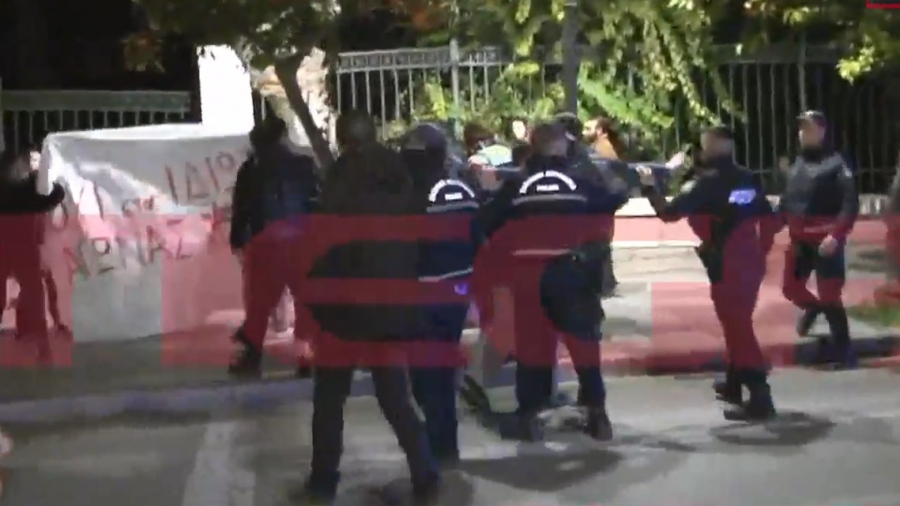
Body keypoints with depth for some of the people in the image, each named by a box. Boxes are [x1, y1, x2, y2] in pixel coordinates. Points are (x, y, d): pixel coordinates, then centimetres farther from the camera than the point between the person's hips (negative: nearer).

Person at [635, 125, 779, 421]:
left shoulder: (707, 182, -10)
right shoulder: (746, 179, 11)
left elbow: (669, 213, -14)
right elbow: (768, 218, 13)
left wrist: (650, 188, -1)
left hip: (726, 266, -8)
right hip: (750, 262, 8)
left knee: (737, 327, -6)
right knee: (738, 323, 21)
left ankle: (760, 397, -10)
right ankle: (734, 384, 34)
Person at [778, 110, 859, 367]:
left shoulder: (836, 165, -11)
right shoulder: (796, 166, 10)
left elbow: (851, 205, -18)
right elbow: (786, 202, 16)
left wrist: (835, 235, -28)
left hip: (826, 242, -6)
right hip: (799, 241, 6)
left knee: (830, 296, -5)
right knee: (791, 288, 13)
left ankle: (843, 352, 7)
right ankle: (813, 307, 47)